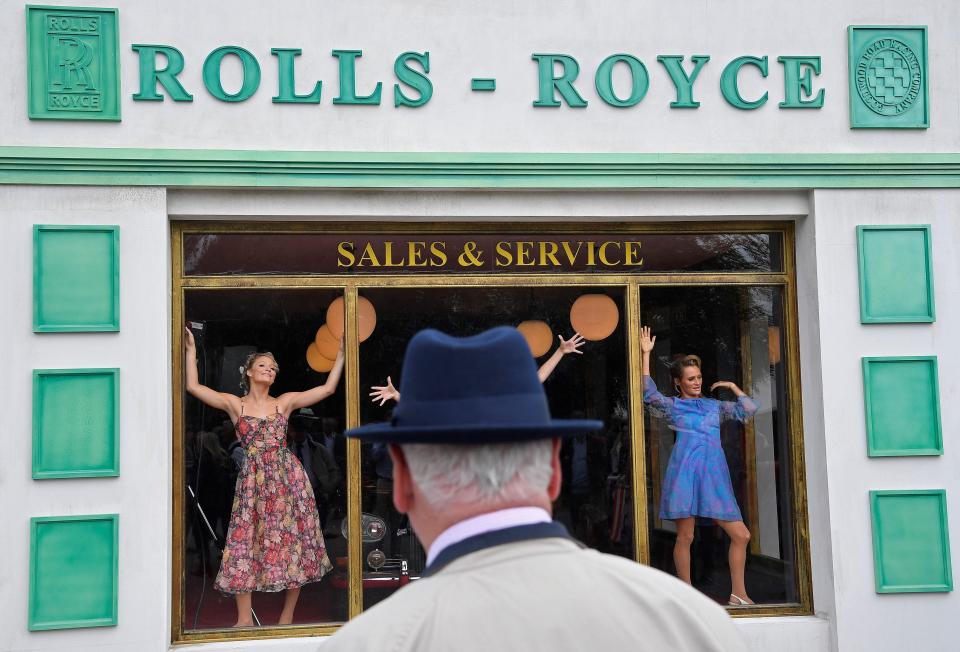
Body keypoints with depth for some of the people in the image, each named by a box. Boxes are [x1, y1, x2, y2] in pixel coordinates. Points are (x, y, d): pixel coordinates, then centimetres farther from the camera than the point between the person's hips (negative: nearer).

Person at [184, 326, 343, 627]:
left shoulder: (286, 401, 10)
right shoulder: (234, 404, 8)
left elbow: (328, 388, 8)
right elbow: (193, 386, -1)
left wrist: (341, 354, 5)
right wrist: (191, 350, -1)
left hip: (287, 476, 1)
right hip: (252, 480, -1)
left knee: (293, 539, 1)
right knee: (246, 541, -4)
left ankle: (287, 616, 12)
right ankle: (245, 619, 5)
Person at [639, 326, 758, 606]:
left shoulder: (715, 406, 20)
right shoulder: (672, 405, 9)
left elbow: (748, 410, 16)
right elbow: (649, 394, -8)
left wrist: (732, 387, 18)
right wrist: (646, 354, -9)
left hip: (714, 474, 4)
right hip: (685, 471, -4)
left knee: (741, 535, 0)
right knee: (685, 536, -3)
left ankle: (739, 594, 12)